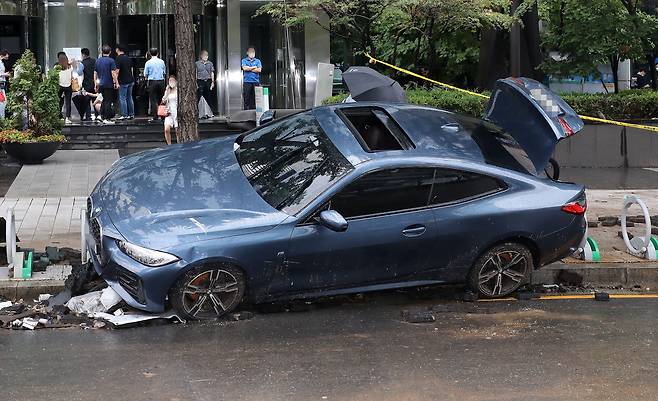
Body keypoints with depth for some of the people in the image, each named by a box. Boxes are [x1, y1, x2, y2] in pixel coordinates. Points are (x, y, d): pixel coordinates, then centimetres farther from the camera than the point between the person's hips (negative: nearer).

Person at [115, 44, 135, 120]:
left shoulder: (119, 58, -12)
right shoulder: (128, 58, 11)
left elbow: (117, 71, -15)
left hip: (123, 82, -7)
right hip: (130, 81, 7)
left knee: (122, 98, -3)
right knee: (129, 97, 12)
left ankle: (124, 115, -5)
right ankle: (131, 114, 13)